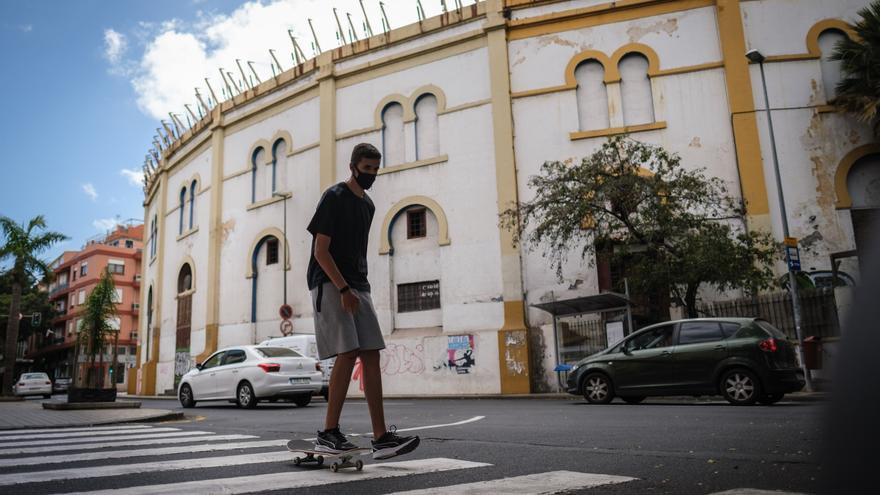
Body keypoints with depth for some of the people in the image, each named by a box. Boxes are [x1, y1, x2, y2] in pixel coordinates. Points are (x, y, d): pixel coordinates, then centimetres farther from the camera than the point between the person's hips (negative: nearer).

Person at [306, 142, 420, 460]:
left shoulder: (368, 205, 18)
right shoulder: (334, 197, -5)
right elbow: (320, 250, -12)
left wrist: (358, 288, 14)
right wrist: (343, 289, -19)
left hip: (358, 286, 7)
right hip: (329, 284, -7)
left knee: (371, 356, -2)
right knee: (348, 354, -17)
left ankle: (381, 438, -2)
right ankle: (329, 433, -5)